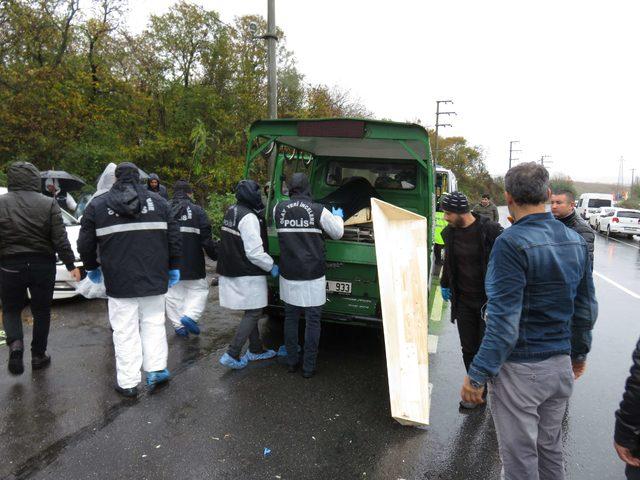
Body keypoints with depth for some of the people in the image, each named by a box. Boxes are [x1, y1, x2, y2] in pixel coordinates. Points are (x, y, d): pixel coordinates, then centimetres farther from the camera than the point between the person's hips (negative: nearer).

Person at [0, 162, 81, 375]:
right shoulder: (48, 204, -5)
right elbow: (60, 239, -7)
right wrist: (70, 264, -1)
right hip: (43, 265, 0)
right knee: (41, 311, 13)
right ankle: (38, 355, 21)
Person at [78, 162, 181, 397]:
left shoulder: (97, 205, 2)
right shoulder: (158, 201, 5)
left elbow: (85, 244, 5)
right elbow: (173, 237, 4)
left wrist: (92, 267, 22)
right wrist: (174, 267, 13)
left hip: (119, 282, -1)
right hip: (154, 279, 2)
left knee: (125, 330, 5)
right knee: (153, 323, 15)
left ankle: (128, 382, 11)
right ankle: (156, 370, 13)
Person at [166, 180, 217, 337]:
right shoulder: (196, 210, -5)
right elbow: (206, 237, -8)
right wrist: (215, 255, 3)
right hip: (192, 262, -3)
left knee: (173, 293, 12)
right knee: (199, 288, 10)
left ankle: (179, 325, 12)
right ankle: (190, 316, -8)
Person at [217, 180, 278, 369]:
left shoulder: (231, 211, 10)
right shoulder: (249, 217, -20)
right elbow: (254, 252, -23)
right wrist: (271, 266, -10)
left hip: (231, 272, 9)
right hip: (247, 276, -9)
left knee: (251, 312, 19)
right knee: (253, 313, 1)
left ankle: (256, 350, 30)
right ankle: (232, 355, 1)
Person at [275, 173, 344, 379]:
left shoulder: (279, 209, -2)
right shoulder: (319, 211, -10)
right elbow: (337, 233, 4)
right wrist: (338, 217, 25)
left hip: (288, 275, 3)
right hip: (313, 276, -3)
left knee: (290, 317, 16)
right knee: (312, 321, 7)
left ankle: (291, 362, 26)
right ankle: (308, 367, 14)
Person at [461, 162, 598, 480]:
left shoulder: (512, 243, -20)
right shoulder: (575, 240, 4)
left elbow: (504, 320, -24)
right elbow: (586, 308, 12)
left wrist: (477, 375, -18)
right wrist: (579, 353, 26)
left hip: (520, 369, -7)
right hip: (561, 365, 7)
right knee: (550, 447, 25)